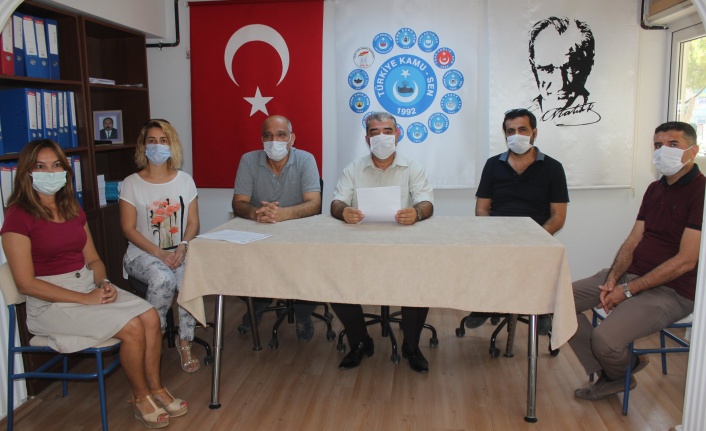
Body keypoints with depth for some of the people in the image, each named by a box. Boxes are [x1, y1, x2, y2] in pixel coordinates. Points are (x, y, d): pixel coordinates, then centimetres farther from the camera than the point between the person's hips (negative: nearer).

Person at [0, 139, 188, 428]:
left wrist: (104, 284, -8)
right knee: (132, 327, -22)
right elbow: (26, 283, -15)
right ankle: (141, 399, 0)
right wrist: (85, 298, -18)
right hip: (52, 300, -6)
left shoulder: (73, 209, 11)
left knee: (150, 316, -15)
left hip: (90, 285, 7)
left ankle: (156, 389, 0)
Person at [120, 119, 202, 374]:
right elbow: (128, 228, -4)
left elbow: (193, 223, 6)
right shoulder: (132, 183, 0)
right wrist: (159, 253, -17)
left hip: (180, 252, 2)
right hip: (143, 253, -2)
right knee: (163, 279, -34)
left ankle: (185, 345, -10)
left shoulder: (184, 180, 8)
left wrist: (183, 247, -14)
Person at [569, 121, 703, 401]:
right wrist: (613, 277, -8)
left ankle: (621, 372, 12)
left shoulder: (699, 191, -15)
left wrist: (628, 290, -18)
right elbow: (633, 241, 10)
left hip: (671, 291, -8)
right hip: (629, 274, 8)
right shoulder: (655, 189, 13)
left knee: (605, 339, -27)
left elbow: (685, 261, -20)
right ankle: (609, 374, 7)